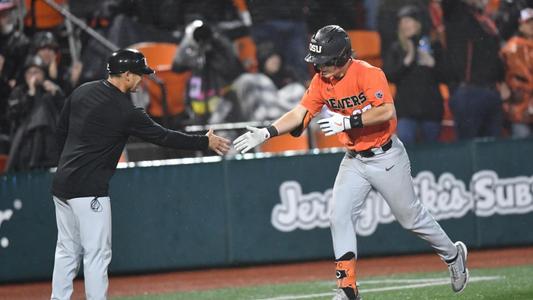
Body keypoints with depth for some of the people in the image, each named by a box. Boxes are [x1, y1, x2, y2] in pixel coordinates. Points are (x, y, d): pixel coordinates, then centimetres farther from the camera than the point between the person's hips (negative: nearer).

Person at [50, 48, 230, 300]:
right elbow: (164, 137, -8)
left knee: (67, 252, 13)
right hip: (89, 189, -8)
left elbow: (61, 131, 15)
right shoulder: (125, 111, -14)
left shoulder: (81, 92, 7)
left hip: (62, 183, 8)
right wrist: (205, 143, 2)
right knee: (97, 254, -2)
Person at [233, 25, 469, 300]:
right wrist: (267, 133, -17)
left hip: (386, 157, -6)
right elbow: (300, 113, -4)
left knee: (411, 216, 4)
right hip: (354, 161, 6)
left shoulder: (368, 74, -21)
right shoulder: (321, 81, -2)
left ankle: (453, 255, 30)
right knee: (339, 216, -8)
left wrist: (348, 121, -34)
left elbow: (387, 111, -31)